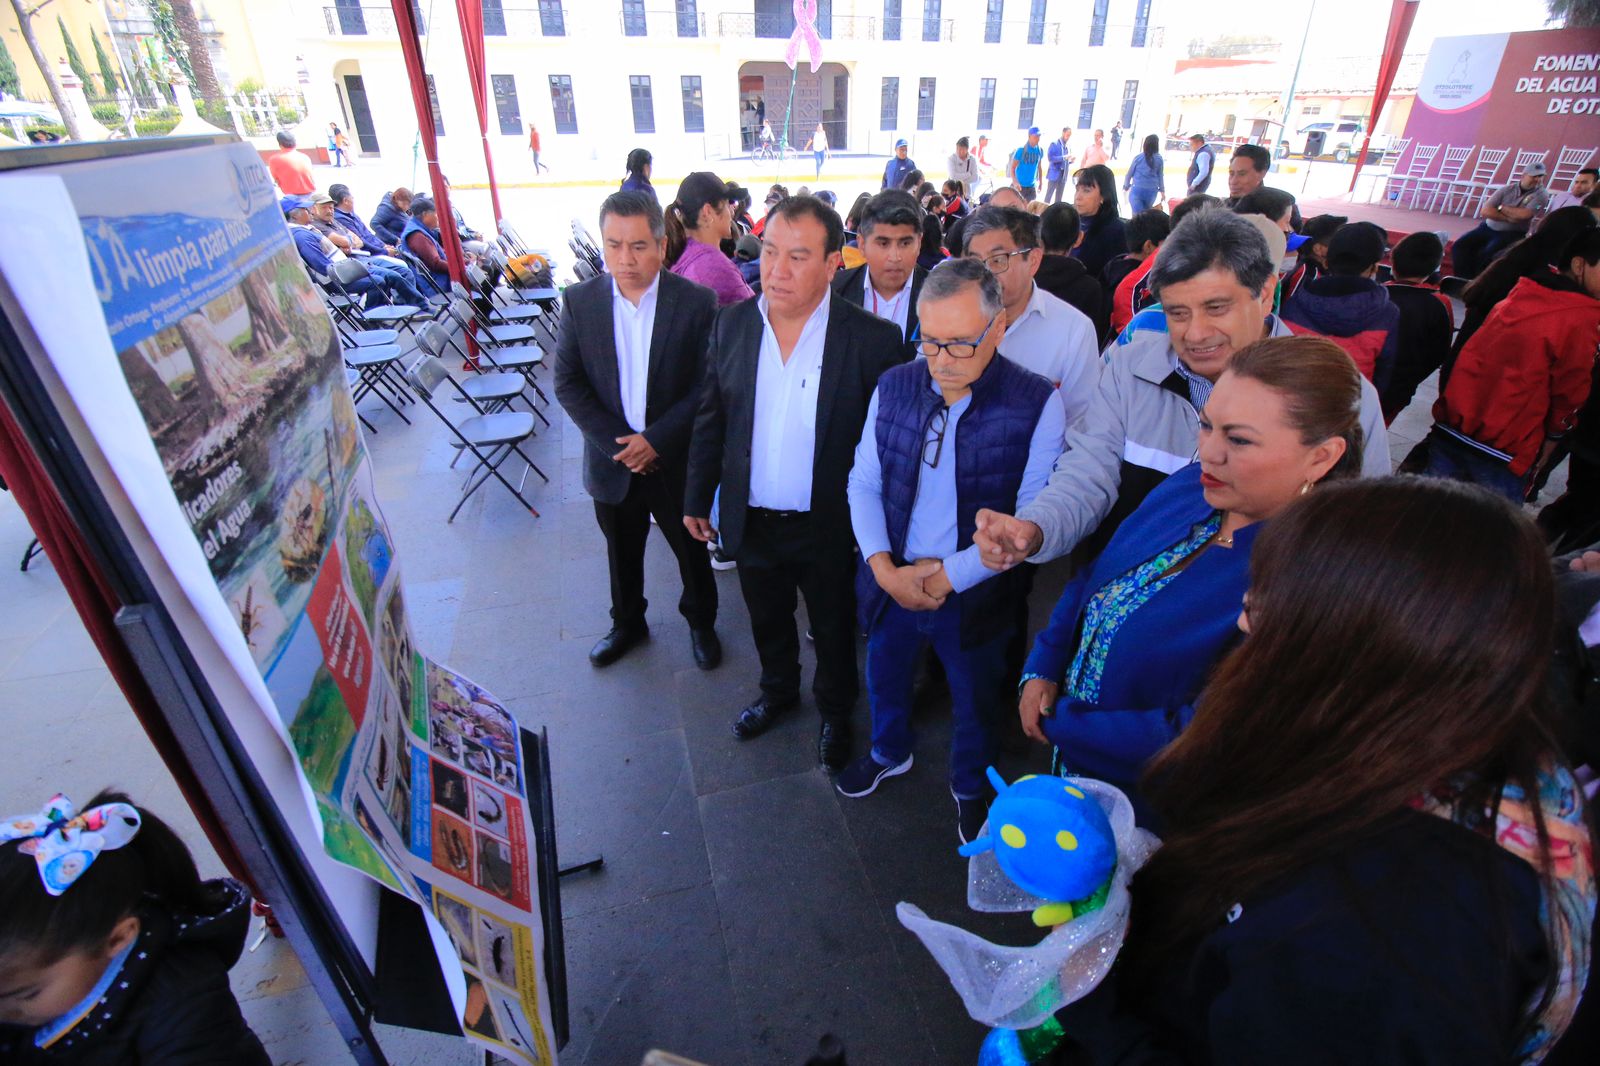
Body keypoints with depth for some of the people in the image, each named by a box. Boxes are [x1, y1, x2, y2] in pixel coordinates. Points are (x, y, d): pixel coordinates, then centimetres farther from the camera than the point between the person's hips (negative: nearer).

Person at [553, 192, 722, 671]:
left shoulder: (697, 302, -13)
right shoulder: (579, 300, -6)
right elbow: (568, 383, -5)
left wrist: (655, 440, -19)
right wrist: (617, 442, -15)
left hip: (677, 462, -2)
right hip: (612, 462, 2)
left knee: (691, 550, 16)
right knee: (622, 554, 21)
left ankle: (701, 622, 42)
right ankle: (627, 623, 46)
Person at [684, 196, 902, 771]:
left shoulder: (873, 339, -17)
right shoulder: (731, 324, -5)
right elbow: (710, 419, 3)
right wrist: (698, 498, 7)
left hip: (829, 528, -3)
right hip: (750, 522, 4)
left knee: (834, 631, 20)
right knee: (768, 621, 26)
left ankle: (835, 712, 48)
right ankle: (778, 690, 55)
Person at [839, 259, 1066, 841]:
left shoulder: (1036, 403, -17)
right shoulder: (894, 386, -6)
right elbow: (864, 482, -1)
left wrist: (950, 575, -18)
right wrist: (883, 567, -13)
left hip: (974, 593, -3)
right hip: (890, 582, 3)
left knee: (974, 701, 20)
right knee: (884, 678, 26)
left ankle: (971, 787, 51)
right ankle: (889, 752, 58)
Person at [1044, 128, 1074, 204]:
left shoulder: (1068, 147, 16)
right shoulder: (1054, 144, -2)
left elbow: (1067, 161, 22)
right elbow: (1051, 158, -13)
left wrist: (1071, 160, -1)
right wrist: (1064, 157, -22)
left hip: (1063, 175, 6)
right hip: (1054, 174, -6)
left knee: (1059, 198, 7)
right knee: (1049, 196, -5)